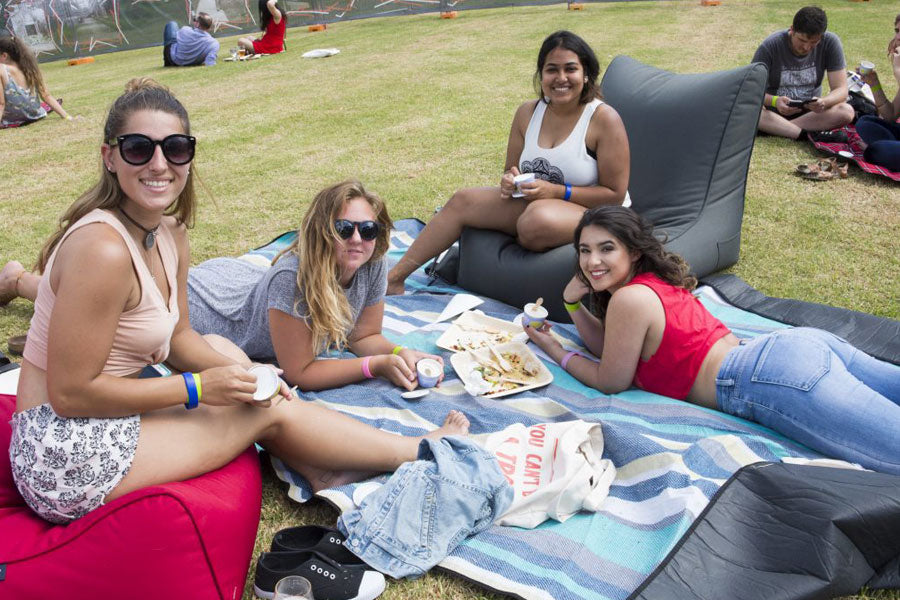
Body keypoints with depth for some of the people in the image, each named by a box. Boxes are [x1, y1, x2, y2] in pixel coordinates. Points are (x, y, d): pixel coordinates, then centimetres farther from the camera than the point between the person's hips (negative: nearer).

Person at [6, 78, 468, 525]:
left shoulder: (170, 234, 1)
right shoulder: (102, 248, -26)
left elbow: (176, 337, 11)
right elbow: (70, 393, -24)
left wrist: (239, 372, -6)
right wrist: (198, 387, -18)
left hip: (104, 416, 9)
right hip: (64, 457, -9)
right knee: (271, 411, -6)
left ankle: (320, 474, 13)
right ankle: (416, 452, 11)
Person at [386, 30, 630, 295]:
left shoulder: (605, 119, -14)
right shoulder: (528, 112, 4)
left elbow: (615, 194, -14)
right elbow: (511, 170, 15)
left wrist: (556, 191, -21)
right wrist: (510, 181, -10)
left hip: (592, 214, -6)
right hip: (533, 203, 6)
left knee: (539, 217, -39)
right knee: (462, 201, -7)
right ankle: (395, 277, -4)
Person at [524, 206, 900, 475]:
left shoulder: (629, 299, -8)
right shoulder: (653, 282, 21)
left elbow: (610, 382, 3)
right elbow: (607, 345, 29)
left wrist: (555, 351, 13)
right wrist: (573, 303, 16)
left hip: (777, 377, -10)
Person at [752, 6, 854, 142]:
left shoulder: (830, 43, -11)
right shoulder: (770, 46, -17)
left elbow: (841, 90, -11)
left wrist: (823, 102, -35)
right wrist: (774, 101, -39)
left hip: (810, 110, 2)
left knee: (847, 111, -28)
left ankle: (772, 128, -27)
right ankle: (809, 135, -34)